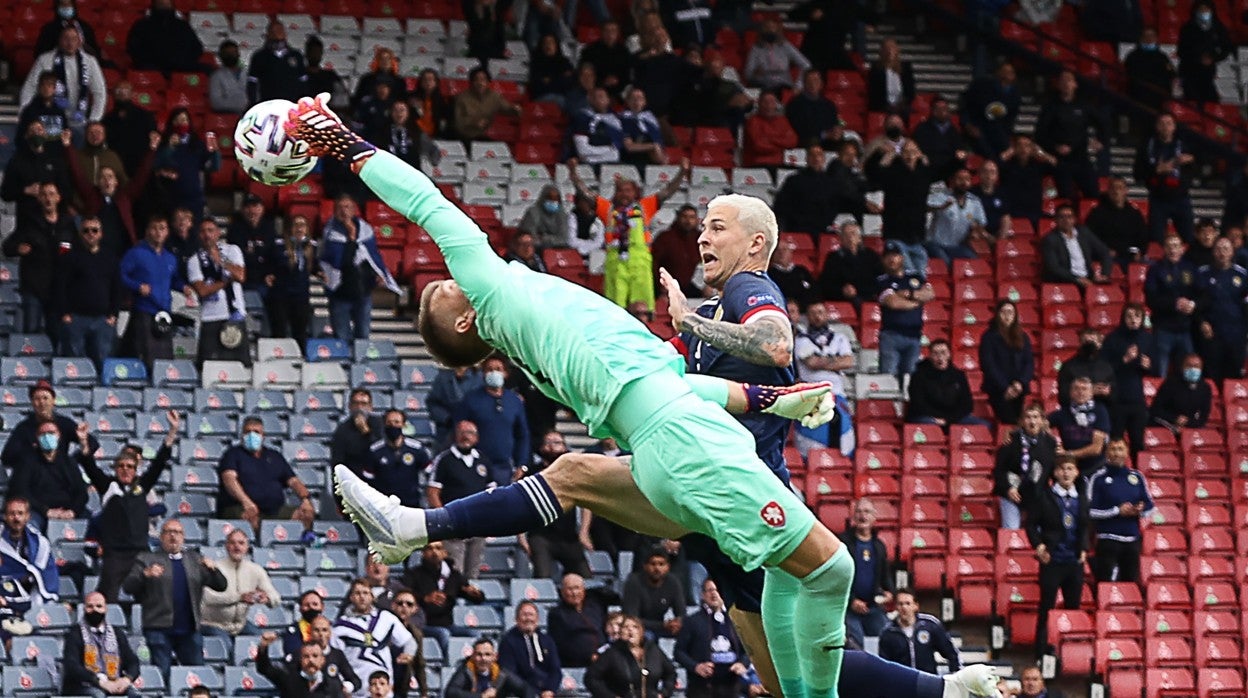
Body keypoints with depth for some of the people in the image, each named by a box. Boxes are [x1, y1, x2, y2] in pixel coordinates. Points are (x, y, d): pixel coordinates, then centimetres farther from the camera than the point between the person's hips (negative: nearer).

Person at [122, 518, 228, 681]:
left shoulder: (195, 560, 15)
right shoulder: (146, 560, 7)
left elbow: (221, 586, 11)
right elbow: (128, 587, -3)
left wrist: (212, 569, -9)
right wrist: (145, 575, -22)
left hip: (189, 630, 3)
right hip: (159, 629, -3)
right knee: (161, 674, -3)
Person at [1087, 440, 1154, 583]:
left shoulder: (1137, 477, 11)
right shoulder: (1098, 478, -1)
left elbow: (1150, 507, 15)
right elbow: (1091, 511, -7)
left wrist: (1140, 510, -8)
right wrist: (1117, 511, -14)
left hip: (1132, 540, 4)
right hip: (1108, 541, -4)